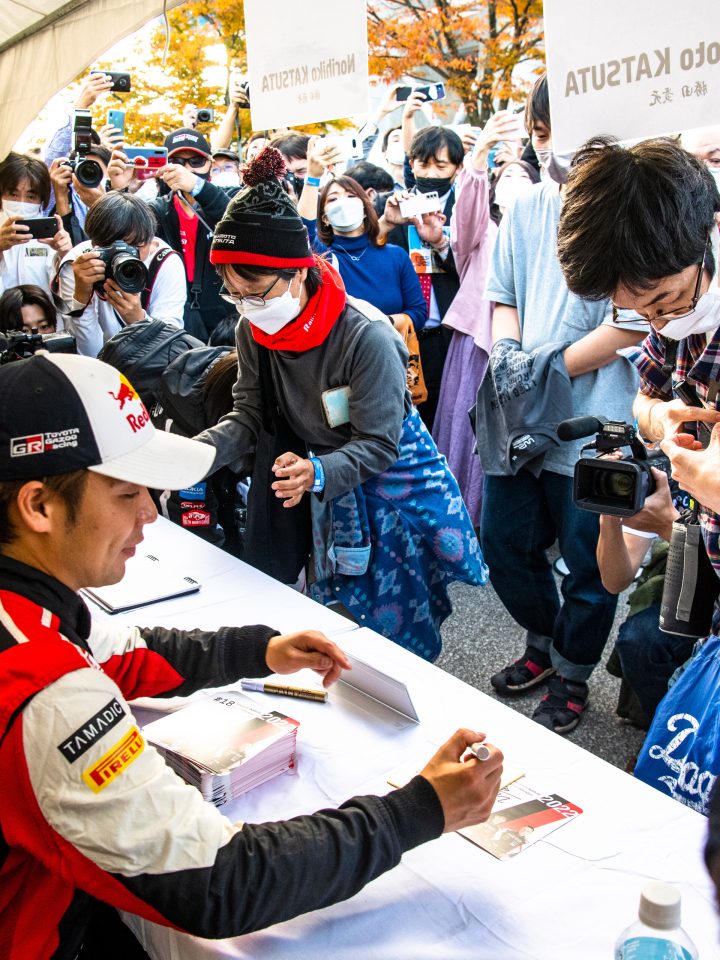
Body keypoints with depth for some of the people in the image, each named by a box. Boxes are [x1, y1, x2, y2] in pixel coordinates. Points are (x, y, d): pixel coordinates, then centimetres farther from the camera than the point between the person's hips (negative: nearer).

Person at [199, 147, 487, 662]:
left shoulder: (367, 338, -29)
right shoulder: (253, 331, -9)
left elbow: (378, 444, -27)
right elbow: (248, 417, -5)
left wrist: (317, 474, -46)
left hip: (396, 487, -5)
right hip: (331, 496, 6)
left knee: (394, 625, 3)